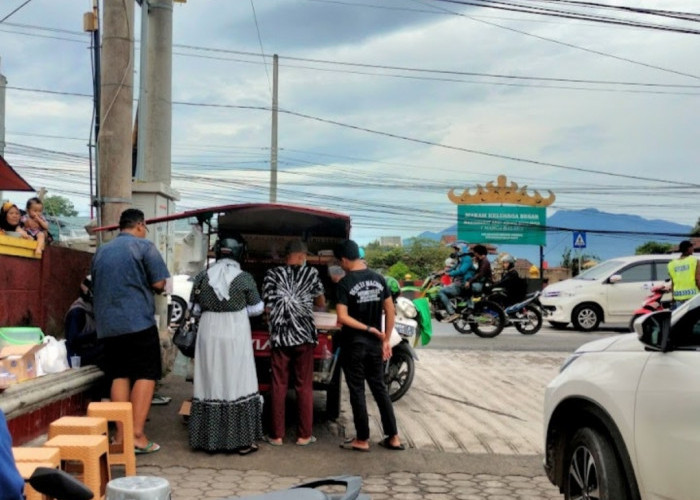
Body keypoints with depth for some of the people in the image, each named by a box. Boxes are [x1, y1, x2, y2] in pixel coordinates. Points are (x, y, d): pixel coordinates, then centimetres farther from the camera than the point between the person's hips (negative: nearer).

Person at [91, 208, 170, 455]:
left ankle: (120, 435, 8)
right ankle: (137, 435, -7)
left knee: (119, 376, 11)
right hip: (139, 321, -6)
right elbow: (159, 284, -8)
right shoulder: (144, 247, -3)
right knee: (145, 375, 0)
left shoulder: (101, 251, 15)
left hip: (108, 324, 6)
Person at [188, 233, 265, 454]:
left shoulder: (202, 277, 0)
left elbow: (195, 309, 8)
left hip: (209, 336, 3)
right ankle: (242, 441, 7)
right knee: (237, 384, 3)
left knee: (210, 385, 9)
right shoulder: (244, 278, -7)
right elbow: (256, 308, 2)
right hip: (235, 337, -3)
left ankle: (208, 439, 15)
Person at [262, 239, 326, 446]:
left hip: (279, 336, 0)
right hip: (304, 335, 0)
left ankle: (276, 435, 10)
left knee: (278, 386, 7)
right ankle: (304, 435, 11)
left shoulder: (272, 274, 1)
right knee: (304, 386, 7)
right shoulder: (311, 273, 1)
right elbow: (321, 304, 11)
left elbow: (267, 307, 1)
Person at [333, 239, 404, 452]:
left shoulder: (345, 283, -13)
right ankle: (393, 437, 16)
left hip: (353, 345, -5)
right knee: (380, 389, 14)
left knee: (357, 392, 5)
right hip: (375, 345, 5)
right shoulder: (379, 279, 3)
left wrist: (369, 329, -15)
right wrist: (385, 339, 10)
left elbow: (342, 317, -20)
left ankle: (362, 439, 12)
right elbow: (390, 311, 5)